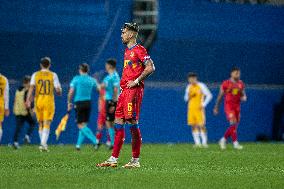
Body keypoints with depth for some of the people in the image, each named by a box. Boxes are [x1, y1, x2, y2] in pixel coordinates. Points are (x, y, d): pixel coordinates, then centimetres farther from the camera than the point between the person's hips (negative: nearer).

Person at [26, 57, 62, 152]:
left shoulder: (35, 75, 3)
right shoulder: (53, 75, 0)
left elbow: (31, 87, -8)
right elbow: (58, 90, -5)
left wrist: (28, 100, -12)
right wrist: (59, 92, 18)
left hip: (38, 101, 2)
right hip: (49, 101, -2)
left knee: (40, 124, 16)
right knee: (47, 124, -5)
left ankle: (43, 143, 21)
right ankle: (43, 144, -22)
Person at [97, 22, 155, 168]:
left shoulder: (139, 50, -9)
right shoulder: (127, 51, 19)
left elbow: (150, 68, -17)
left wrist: (136, 81, -17)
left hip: (134, 90, -10)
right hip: (124, 90, 10)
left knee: (132, 122, -9)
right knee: (118, 122, 7)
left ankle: (135, 160, -4)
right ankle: (113, 159, 10)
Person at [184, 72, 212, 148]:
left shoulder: (201, 86, -4)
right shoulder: (189, 87, 13)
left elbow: (209, 95, -4)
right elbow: (186, 98, 19)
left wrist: (203, 104, -11)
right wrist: (188, 96, -3)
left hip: (199, 109, -5)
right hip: (191, 109, 5)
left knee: (201, 125, -10)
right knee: (193, 126, 1)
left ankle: (204, 142, -6)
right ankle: (197, 143, 4)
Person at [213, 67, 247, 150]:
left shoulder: (241, 84, 9)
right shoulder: (226, 83, -4)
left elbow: (243, 95, 17)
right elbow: (220, 96, 4)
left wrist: (244, 97, -9)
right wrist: (216, 107, 8)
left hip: (237, 106, 5)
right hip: (228, 106, -5)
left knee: (234, 126, 6)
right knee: (233, 124, -17)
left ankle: (223, 139, 24)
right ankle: (235, 143, -16)